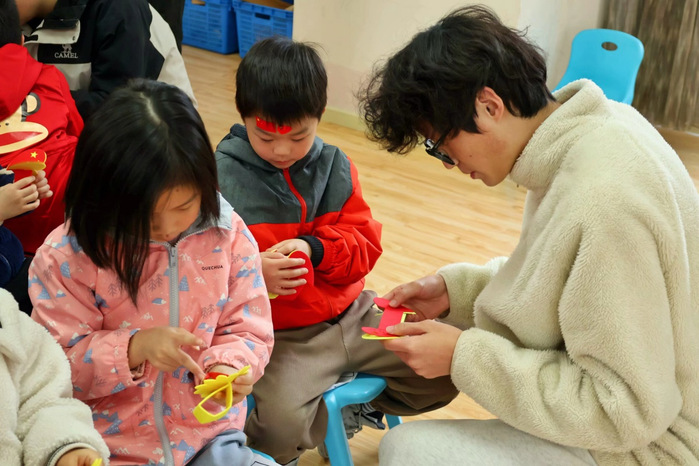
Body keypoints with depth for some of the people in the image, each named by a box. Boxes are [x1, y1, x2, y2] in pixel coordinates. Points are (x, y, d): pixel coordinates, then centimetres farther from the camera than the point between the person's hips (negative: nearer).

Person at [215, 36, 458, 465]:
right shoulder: (222, 176, -8)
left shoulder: (336, 167, 5)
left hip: (350, 314, 5)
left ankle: (361, 406, 22)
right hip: (279, 333, -4)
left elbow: (366, 244, 3)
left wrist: (315, 248, -19)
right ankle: (334, 419, 5)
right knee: (279, 424, -32)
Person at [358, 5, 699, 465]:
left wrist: (464, 357, -22)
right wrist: (457, 289, -1)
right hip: (627, 397, 9)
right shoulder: (586, 129, -4)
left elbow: (626, 413, -26)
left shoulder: (602, 200, -31)